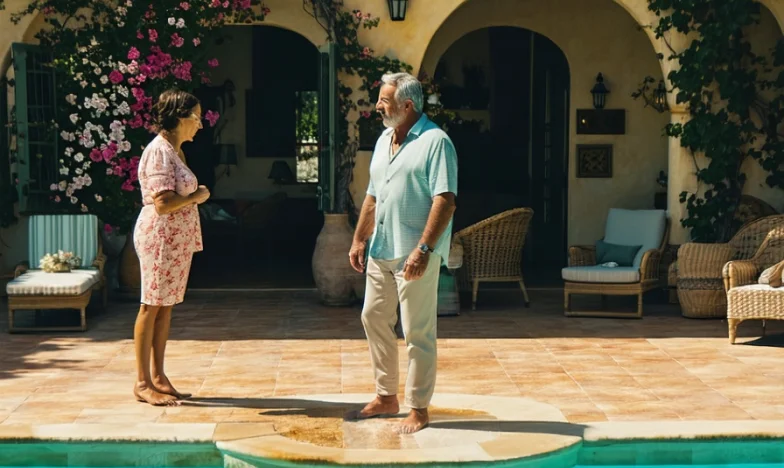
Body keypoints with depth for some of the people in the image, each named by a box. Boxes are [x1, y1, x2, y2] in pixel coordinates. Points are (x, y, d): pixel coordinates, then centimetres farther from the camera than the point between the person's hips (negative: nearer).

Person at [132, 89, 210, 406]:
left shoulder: (174, 150, 14)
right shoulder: (160, 152, -16)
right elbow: (163, 203, -23)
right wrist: (198, 196, -12)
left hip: (176, 239, 10)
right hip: (160, 237, -10)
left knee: (165, 306, 11)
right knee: (152, 306, -4)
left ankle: (158, 376, 17)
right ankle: (143, 383, 1)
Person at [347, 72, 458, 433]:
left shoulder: (435, 142, -12)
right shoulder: (384, 140, 14)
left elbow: (445, 200, -19)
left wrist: (423, 248, -25)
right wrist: (359, 239, 17)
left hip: (414, 255, -9)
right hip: (380, 251, 9)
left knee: (418, 333, -2)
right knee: (374, 319, 14)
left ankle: (419, 409, 8)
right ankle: (386, 397, 27)